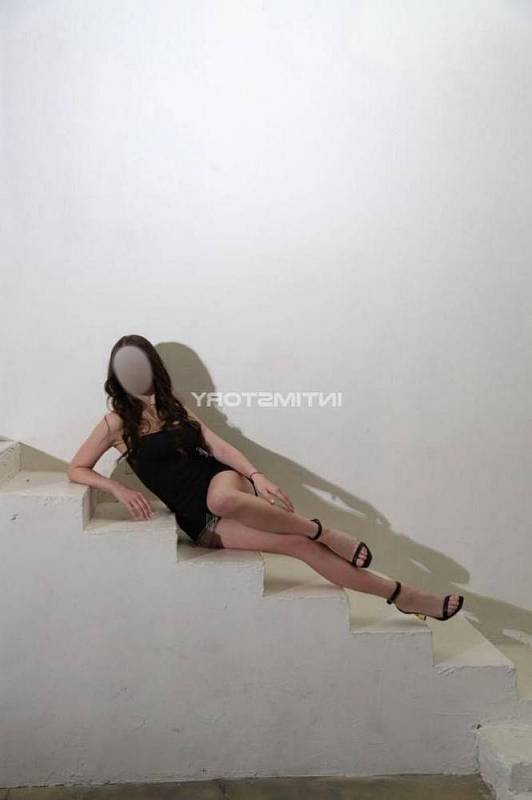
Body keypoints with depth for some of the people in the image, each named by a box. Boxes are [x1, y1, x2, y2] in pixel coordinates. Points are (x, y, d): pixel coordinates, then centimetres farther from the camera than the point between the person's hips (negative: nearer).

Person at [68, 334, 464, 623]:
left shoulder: (173, 406, 15)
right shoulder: (116, 423, 3)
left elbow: (216, 444, 5)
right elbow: (76, 469, 3)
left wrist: (257, 475, -12)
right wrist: (119, 488, -16)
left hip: (222, 481, 2)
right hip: (199, 521, -2)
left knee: (222, 496, -40)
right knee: (299, 543, -19)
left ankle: (322, 532, -20)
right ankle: (402, 595, -13)